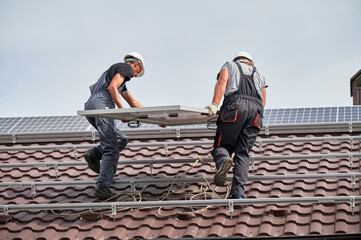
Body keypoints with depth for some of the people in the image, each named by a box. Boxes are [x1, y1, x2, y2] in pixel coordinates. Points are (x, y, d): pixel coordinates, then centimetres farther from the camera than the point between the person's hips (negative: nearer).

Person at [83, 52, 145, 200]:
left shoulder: (115, 69, 37)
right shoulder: (126, 67, 8)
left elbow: (133, 103, 41)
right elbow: (112, 87, -11)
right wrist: (122, 110, -13)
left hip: (89, 106, 9)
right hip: (101, 103, -9)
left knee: (122, 140, 15)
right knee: (111, 149, -13)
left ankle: (94, 154, -6)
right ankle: (102, 187, -24)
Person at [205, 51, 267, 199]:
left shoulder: (229, 66, 27)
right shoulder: (259, 74, 38)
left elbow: (222, 81, 3)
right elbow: (263, 102, 26)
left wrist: (214, 105, -8)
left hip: (234, 105, -3)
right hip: (255, 110, 3)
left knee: (221, 145, 1)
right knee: (243, 154, 1)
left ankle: (223, 160, -36)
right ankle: (238, 194, -13)